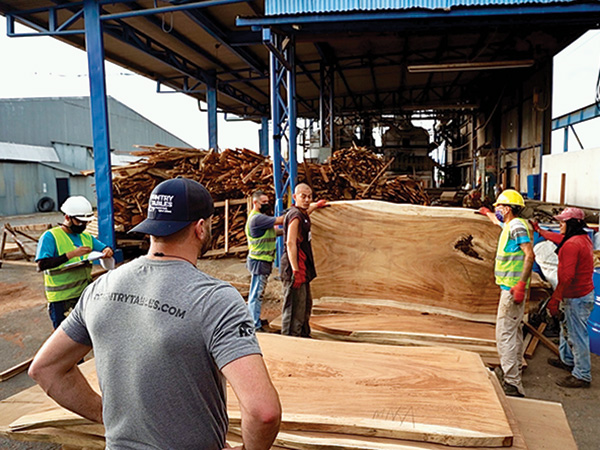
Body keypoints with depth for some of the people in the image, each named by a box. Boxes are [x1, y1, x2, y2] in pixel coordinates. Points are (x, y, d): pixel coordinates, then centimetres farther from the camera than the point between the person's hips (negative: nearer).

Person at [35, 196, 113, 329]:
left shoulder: (86, 237, 11)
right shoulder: (51, 236, -9)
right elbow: (41, 265, -20)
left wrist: (107, 251, -10)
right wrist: (71, 254, -27)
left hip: (84, 294, 6)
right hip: (61, 299, -5)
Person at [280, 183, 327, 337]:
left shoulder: (301, 214, 15)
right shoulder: (294, 215, -14)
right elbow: (290, 243, -23)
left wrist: (316, 205, 59)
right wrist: (295, 271, -27)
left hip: (302, 268, 11)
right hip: (295, 268, -11)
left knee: (306, 304, 19)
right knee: (295, 306, -6)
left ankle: (304, 335, 32)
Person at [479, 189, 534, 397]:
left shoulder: (517, 225, -16)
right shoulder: (510, 225, 14)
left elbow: (529, 255, -25)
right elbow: (499, 221, 39)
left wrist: (521, 284, -29)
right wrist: (487, 213, 58)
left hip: (512, 288, -11)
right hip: (512, 287, 11)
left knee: (505, 333, -12)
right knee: (514, 330, 23)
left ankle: (512, 384, -11)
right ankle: (516, 368, 40)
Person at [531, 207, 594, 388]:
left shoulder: (571, 245, -25)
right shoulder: (584, 238, 6)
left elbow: (567, 277, -28)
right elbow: (559, 238, 25)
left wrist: (555, 300, -23)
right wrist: (539, 230, 34)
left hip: (576, 298, -10)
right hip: (584, 292, 10)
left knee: (577, 335, 0)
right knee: (566, 327, 24)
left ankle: (582, 375, 12)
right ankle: (567, 360, 41)